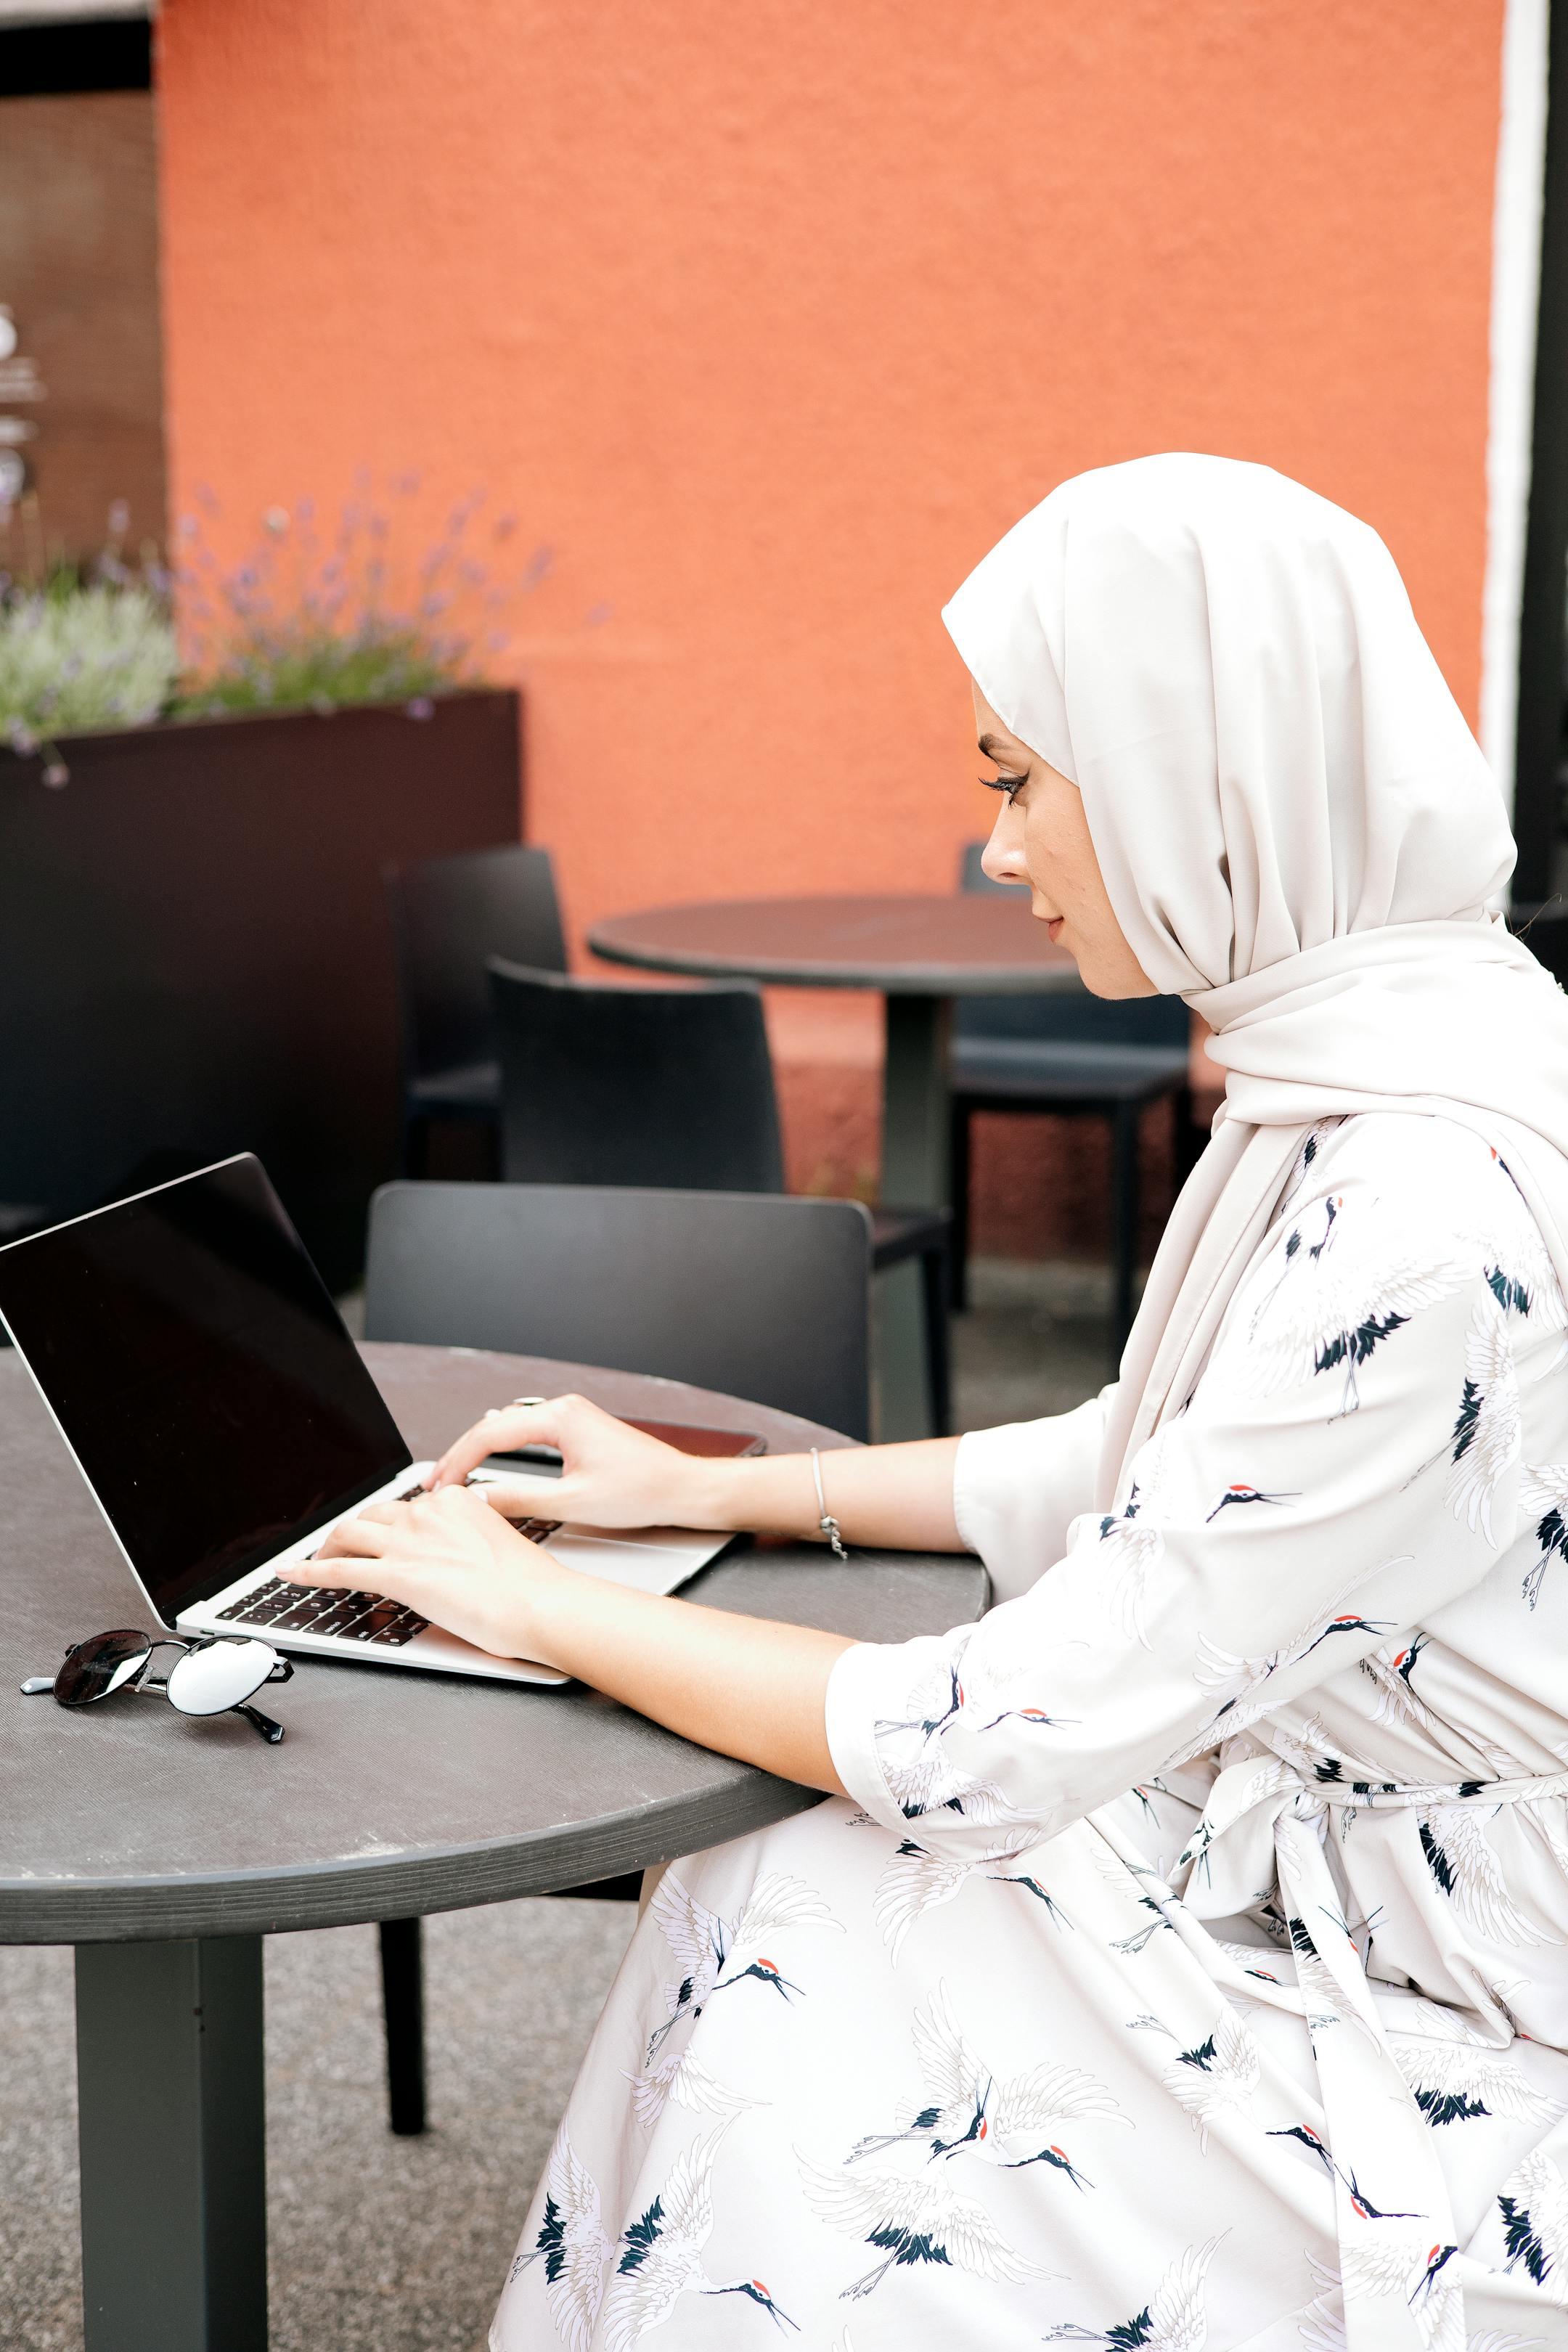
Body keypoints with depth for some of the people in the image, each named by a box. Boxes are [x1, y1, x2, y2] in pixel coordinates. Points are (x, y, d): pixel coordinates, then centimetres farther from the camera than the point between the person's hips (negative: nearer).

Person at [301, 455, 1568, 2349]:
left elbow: (1009, 1749, -25)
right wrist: (707, 1489, 12)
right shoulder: (1371, 1065, 1)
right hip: (1325, 1868, 8)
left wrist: (543, 1608, -13)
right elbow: (1141, 1476, 13)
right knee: (764, 1904, 3)